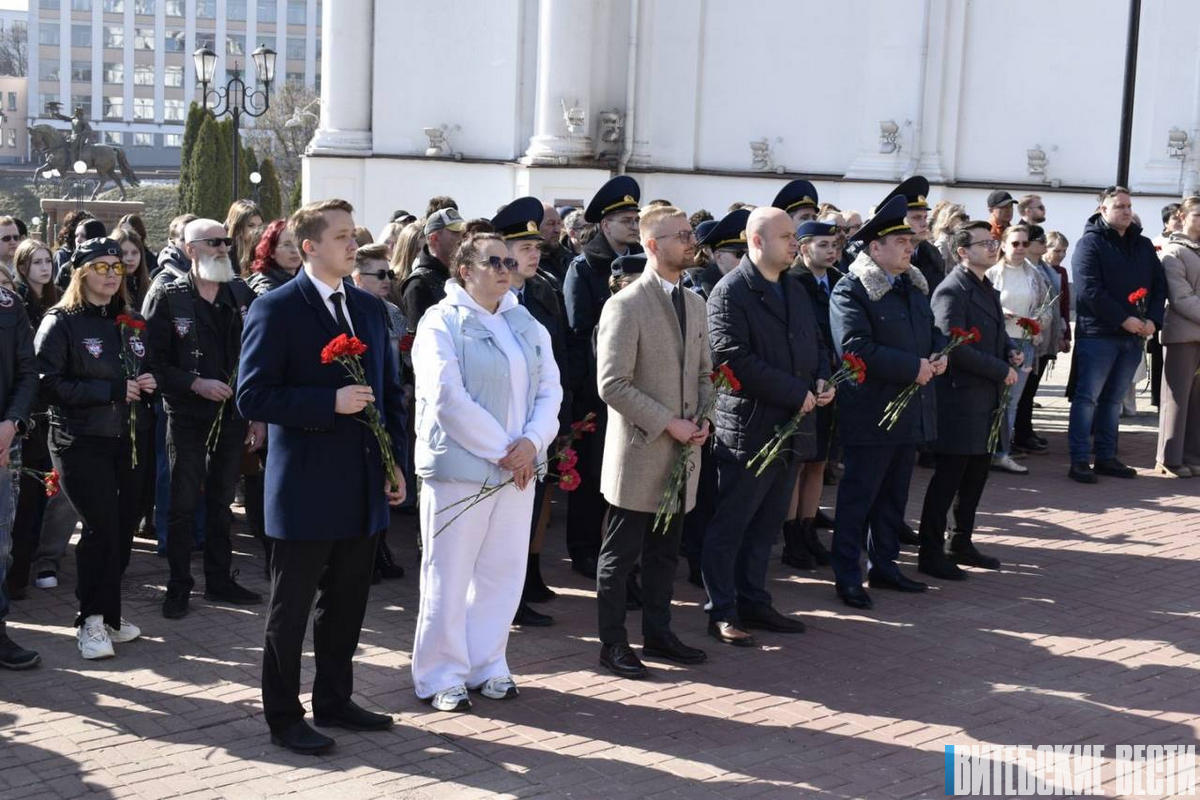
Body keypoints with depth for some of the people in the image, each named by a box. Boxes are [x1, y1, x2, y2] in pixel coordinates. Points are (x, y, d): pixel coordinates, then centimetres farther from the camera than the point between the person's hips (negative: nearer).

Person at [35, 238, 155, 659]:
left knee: (123, 529, 6)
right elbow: (49, 383, -16)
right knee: (101, 529, -9)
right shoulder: (60, 323, -6)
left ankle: (106, 615, 19)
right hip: (81, 442, -6)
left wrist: (149, 383, 0)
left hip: (127, 440, 6)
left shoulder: (130, 323, 13)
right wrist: (112, 391, -18)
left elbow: (145, 372, 24)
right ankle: (92, 621, 4)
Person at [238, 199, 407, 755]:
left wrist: (397, 465, 8)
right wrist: (330, 402, -22)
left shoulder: (370, 308, 11)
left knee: (347, 604, 16)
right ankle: (283, 716, 17)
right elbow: (252, 397, -15)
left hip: (363, 489, 6)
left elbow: (391, 391, 16)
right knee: (290, 609, 5)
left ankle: (334, 700, 30)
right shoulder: (275, 309, -9)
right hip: (306, 489, -6)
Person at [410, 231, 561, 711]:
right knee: (448, 576, 2)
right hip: (459, 468, -6)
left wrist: (532, 442, -10)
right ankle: (441, 677, 12)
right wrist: (500, 450, -15)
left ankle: (487, 667, 23)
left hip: (517, 469, 6)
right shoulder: (443, 322, -6)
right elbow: (448, 399, -15)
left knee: (502, 572, 10)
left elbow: (549, 388, 8)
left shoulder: (526, 324, 13)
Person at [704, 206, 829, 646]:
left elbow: (816, 343, 23)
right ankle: (722, 613, 8)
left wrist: (822, 379, 0)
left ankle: (753, 601, 26)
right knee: (730, 524, 0)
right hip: (748, 427, -8)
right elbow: (735, 359, -20)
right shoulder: (730, 292, -12)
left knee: (766, 523, 15)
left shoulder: (796, 291, 15)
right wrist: (796, 393, -18)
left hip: (790, 428, 8)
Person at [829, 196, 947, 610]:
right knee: (858, 495, -1)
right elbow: (855, 348, -24)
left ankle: (883, 566, 28)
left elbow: (932, 329, 24)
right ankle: (847, 576, 7)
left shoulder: (914, 287, 14)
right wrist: (912, 367, -22)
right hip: (870, 416, -8)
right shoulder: (850, 291, -14)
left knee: (894, 495, 16)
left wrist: (939, 355, 0)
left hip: (911, 415, 8)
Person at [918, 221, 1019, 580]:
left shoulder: (987, 289, 16)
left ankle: (961, 544, 28)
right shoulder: (951, 290, -15)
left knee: (977, 474, 16)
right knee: (948, 476, -4)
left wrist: (1011, 351, 5)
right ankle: (930, 554, 3)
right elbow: (954, 346, -22)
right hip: (959, 399, -9)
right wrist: (1002, 370, -17)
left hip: (986, 401, 9)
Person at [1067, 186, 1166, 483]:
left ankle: (1106, 457, 17)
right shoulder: (1090, 243, -5)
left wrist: (1152, 320, -5)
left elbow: (1159, 285, 13)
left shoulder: (1143, 245, 15)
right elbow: (1089, 290, -15)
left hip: (1134, 336, 6)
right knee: (1087, 397, -4)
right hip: (1098, 334, -6)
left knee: (1113, 399, 11)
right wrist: (1124, 319, -19)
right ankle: (1079, 460, -3)